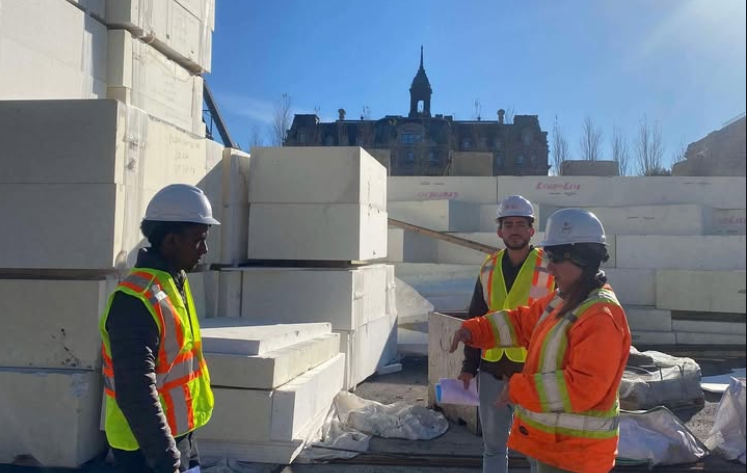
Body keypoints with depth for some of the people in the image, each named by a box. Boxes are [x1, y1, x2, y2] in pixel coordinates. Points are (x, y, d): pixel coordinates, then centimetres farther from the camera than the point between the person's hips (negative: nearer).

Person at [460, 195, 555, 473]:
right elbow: (476, 321, 12)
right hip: (492, 370, 4)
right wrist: (469, 366, 9)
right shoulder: (489, 268, 6)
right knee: (493, 445, 15)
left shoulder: (549, 268, -8)